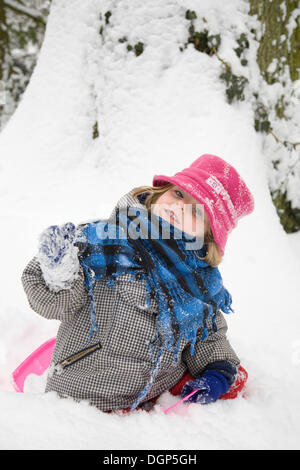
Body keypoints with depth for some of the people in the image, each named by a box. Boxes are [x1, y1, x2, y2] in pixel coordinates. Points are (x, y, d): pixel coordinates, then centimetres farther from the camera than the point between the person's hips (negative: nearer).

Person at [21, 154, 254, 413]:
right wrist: (60, 275, -28)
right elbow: (56, 304, -8)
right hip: (86, 399, -2)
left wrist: (217, 373, 0)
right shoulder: (101, 240, -7)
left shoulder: (203, 278, 8)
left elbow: (210, 336, 17)